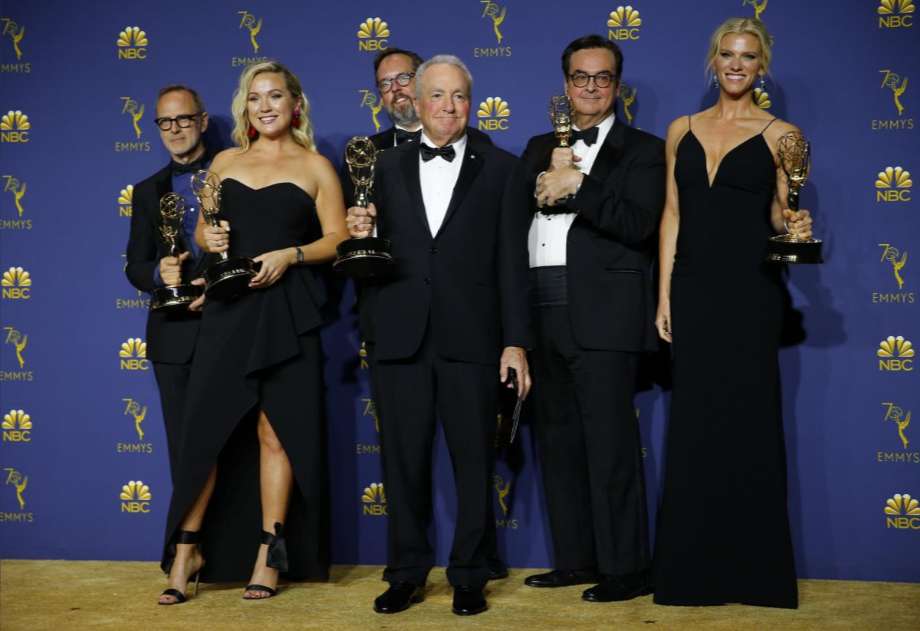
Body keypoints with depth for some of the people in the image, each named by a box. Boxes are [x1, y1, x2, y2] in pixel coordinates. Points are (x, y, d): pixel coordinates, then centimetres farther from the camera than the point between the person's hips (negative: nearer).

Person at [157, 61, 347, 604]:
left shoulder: (315, 166, 5)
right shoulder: (225, 162, 14)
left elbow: (338, 240, 1)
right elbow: (204, 230, 19)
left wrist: (290, 255, -14)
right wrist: (208, 238, -4)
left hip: (287, 314, -2)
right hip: (229, 310, 3)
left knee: (275, 431, 0)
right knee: (205, 427, -3)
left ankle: (268, 555, 9)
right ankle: (187, 551, 7)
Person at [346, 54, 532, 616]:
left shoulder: (502, 169, 5)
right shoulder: (388, 167, 12)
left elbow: (512, 262, 0)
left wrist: (516, 342, -5)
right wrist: (363, 236, -10)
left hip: (470, 338, -2)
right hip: (400, 336, 2)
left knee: (474, 461, 5)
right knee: (403, 461, 8)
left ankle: (469, 576, 17)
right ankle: (407, 573, 20)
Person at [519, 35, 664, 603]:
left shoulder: (642, 150, 3)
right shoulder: (540, 148, 20)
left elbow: (639, 224, -13)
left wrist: (574, 186, -15)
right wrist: (544, 187, -9)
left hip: (603, 315, -6)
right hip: (544, 314, 6)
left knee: (610, 443, -5)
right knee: (558, 441, 11)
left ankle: (625, 568, 2)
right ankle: (575, 559, 21)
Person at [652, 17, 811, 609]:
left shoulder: (779, 134, 2)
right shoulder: (683, 131, 10)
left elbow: (780, 214, 8)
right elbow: (672, 216, 9)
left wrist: (794, 224, -16)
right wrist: (664, 295, 3)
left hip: (750, 292, -3)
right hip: (694, 289, 3)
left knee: (748, 422, 0)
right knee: (694, 424, 5)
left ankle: (754, 568, 11)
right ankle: (695, 569, 14)